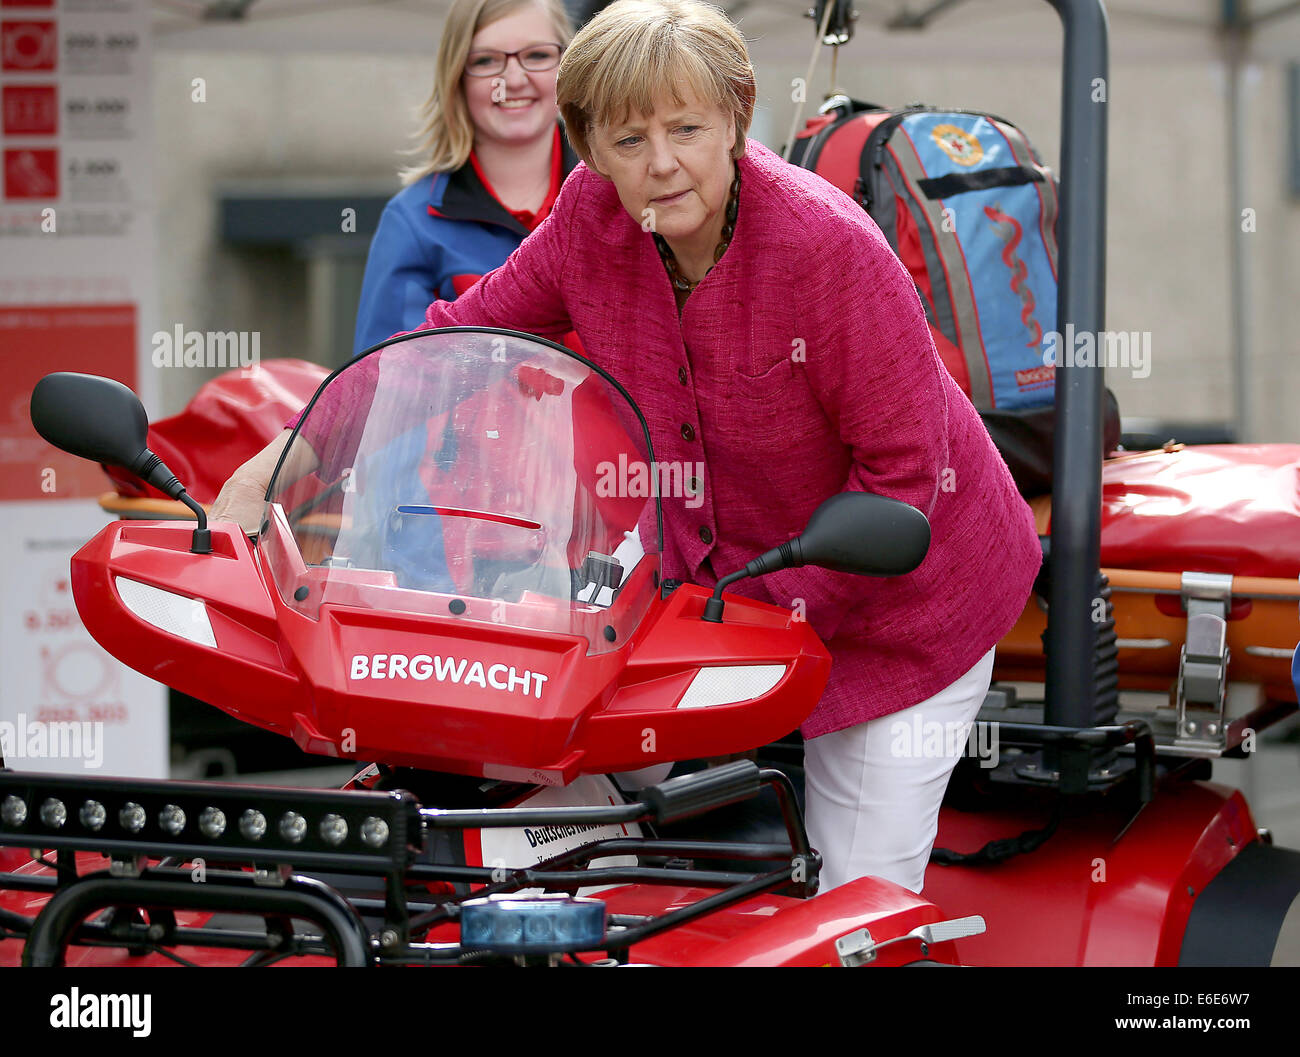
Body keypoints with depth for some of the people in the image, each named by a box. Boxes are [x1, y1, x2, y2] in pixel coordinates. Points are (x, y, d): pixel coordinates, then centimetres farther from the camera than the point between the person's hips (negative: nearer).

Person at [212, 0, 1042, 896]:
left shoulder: (829, 243, -29)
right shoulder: (591, 218, -13)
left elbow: (903, 471, -23)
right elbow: (469, 334, -1)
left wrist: (781, 606, -25)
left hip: (893, 602, -5)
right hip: (718, 578, 5)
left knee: (857, 893, -2)